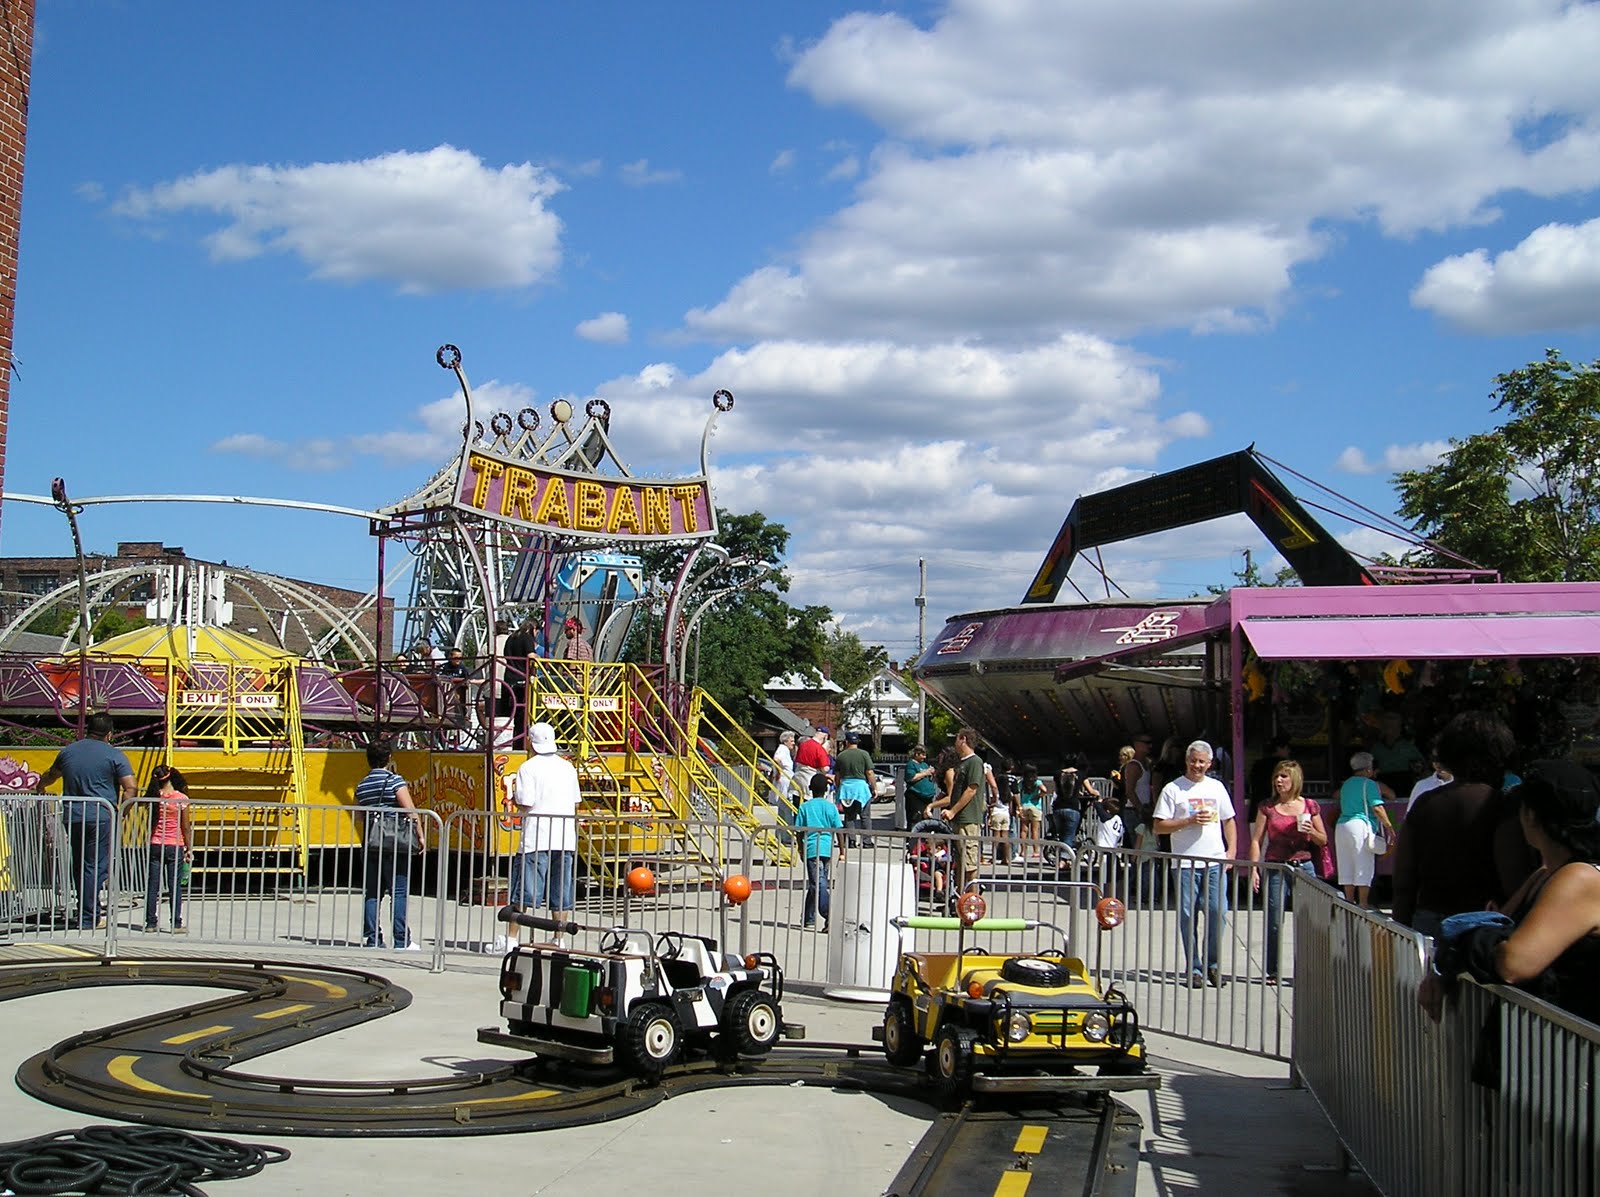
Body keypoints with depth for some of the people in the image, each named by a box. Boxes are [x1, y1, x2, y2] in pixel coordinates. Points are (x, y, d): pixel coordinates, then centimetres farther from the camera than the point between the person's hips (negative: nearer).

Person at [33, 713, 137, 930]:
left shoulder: (68, 751, 11)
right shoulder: (113, 755, -4)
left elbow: (50, 775, 30)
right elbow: (131, 788, -12)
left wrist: (39, 787, 51)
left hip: (73, 817, 5)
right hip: (101, 817, -5)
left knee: (79, 866, 17)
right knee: (95, 867, -2)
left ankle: (85, 910, 23)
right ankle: (89, 918, -2)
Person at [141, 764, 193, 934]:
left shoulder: (154, 798, -2)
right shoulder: (182, 799, -9)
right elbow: (186, 827, -4)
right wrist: (189, 848, 2)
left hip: (155, 845, 2)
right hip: (175, 846, -2)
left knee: (152, 885, 8)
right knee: (175, 886, 3)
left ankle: (151, 922, 11)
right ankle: (176, 924, 3)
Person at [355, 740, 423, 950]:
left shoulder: (361, 785, 12)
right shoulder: (394, 780, -5)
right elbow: (411, 811, -10)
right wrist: (420, 837, -6)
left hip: (370, 841, 5)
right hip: (395, 840, -5)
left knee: (371, 893, 8)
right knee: (398, 891, -4)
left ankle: (371, 939, 7)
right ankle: (402, 941, -5)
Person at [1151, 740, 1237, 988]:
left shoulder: (1216, 787, 13)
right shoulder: (1172, 789, 0)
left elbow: (1228, 821, 20)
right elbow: (1158, 827, -3)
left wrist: (1231, 850, 7)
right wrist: (1189, 821, -12)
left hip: (1215, 861, 3)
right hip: (1185, 862, -3)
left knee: (1217, 910, -5)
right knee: (1187, 915, 1)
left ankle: (1213, 964, 10)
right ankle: (1193, 969, 8)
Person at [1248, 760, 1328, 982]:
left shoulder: (1310, 806, 6)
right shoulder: (1267, 807, 4)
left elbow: (1323, 840, 13)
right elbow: (1256, 840, 3)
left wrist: (1311, 832, -8)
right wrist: (1254, 869, -6)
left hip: (1304, 866, 1)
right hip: (1275, 867, -1)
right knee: (1274, 922, -1)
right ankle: (1272, 972, 8)